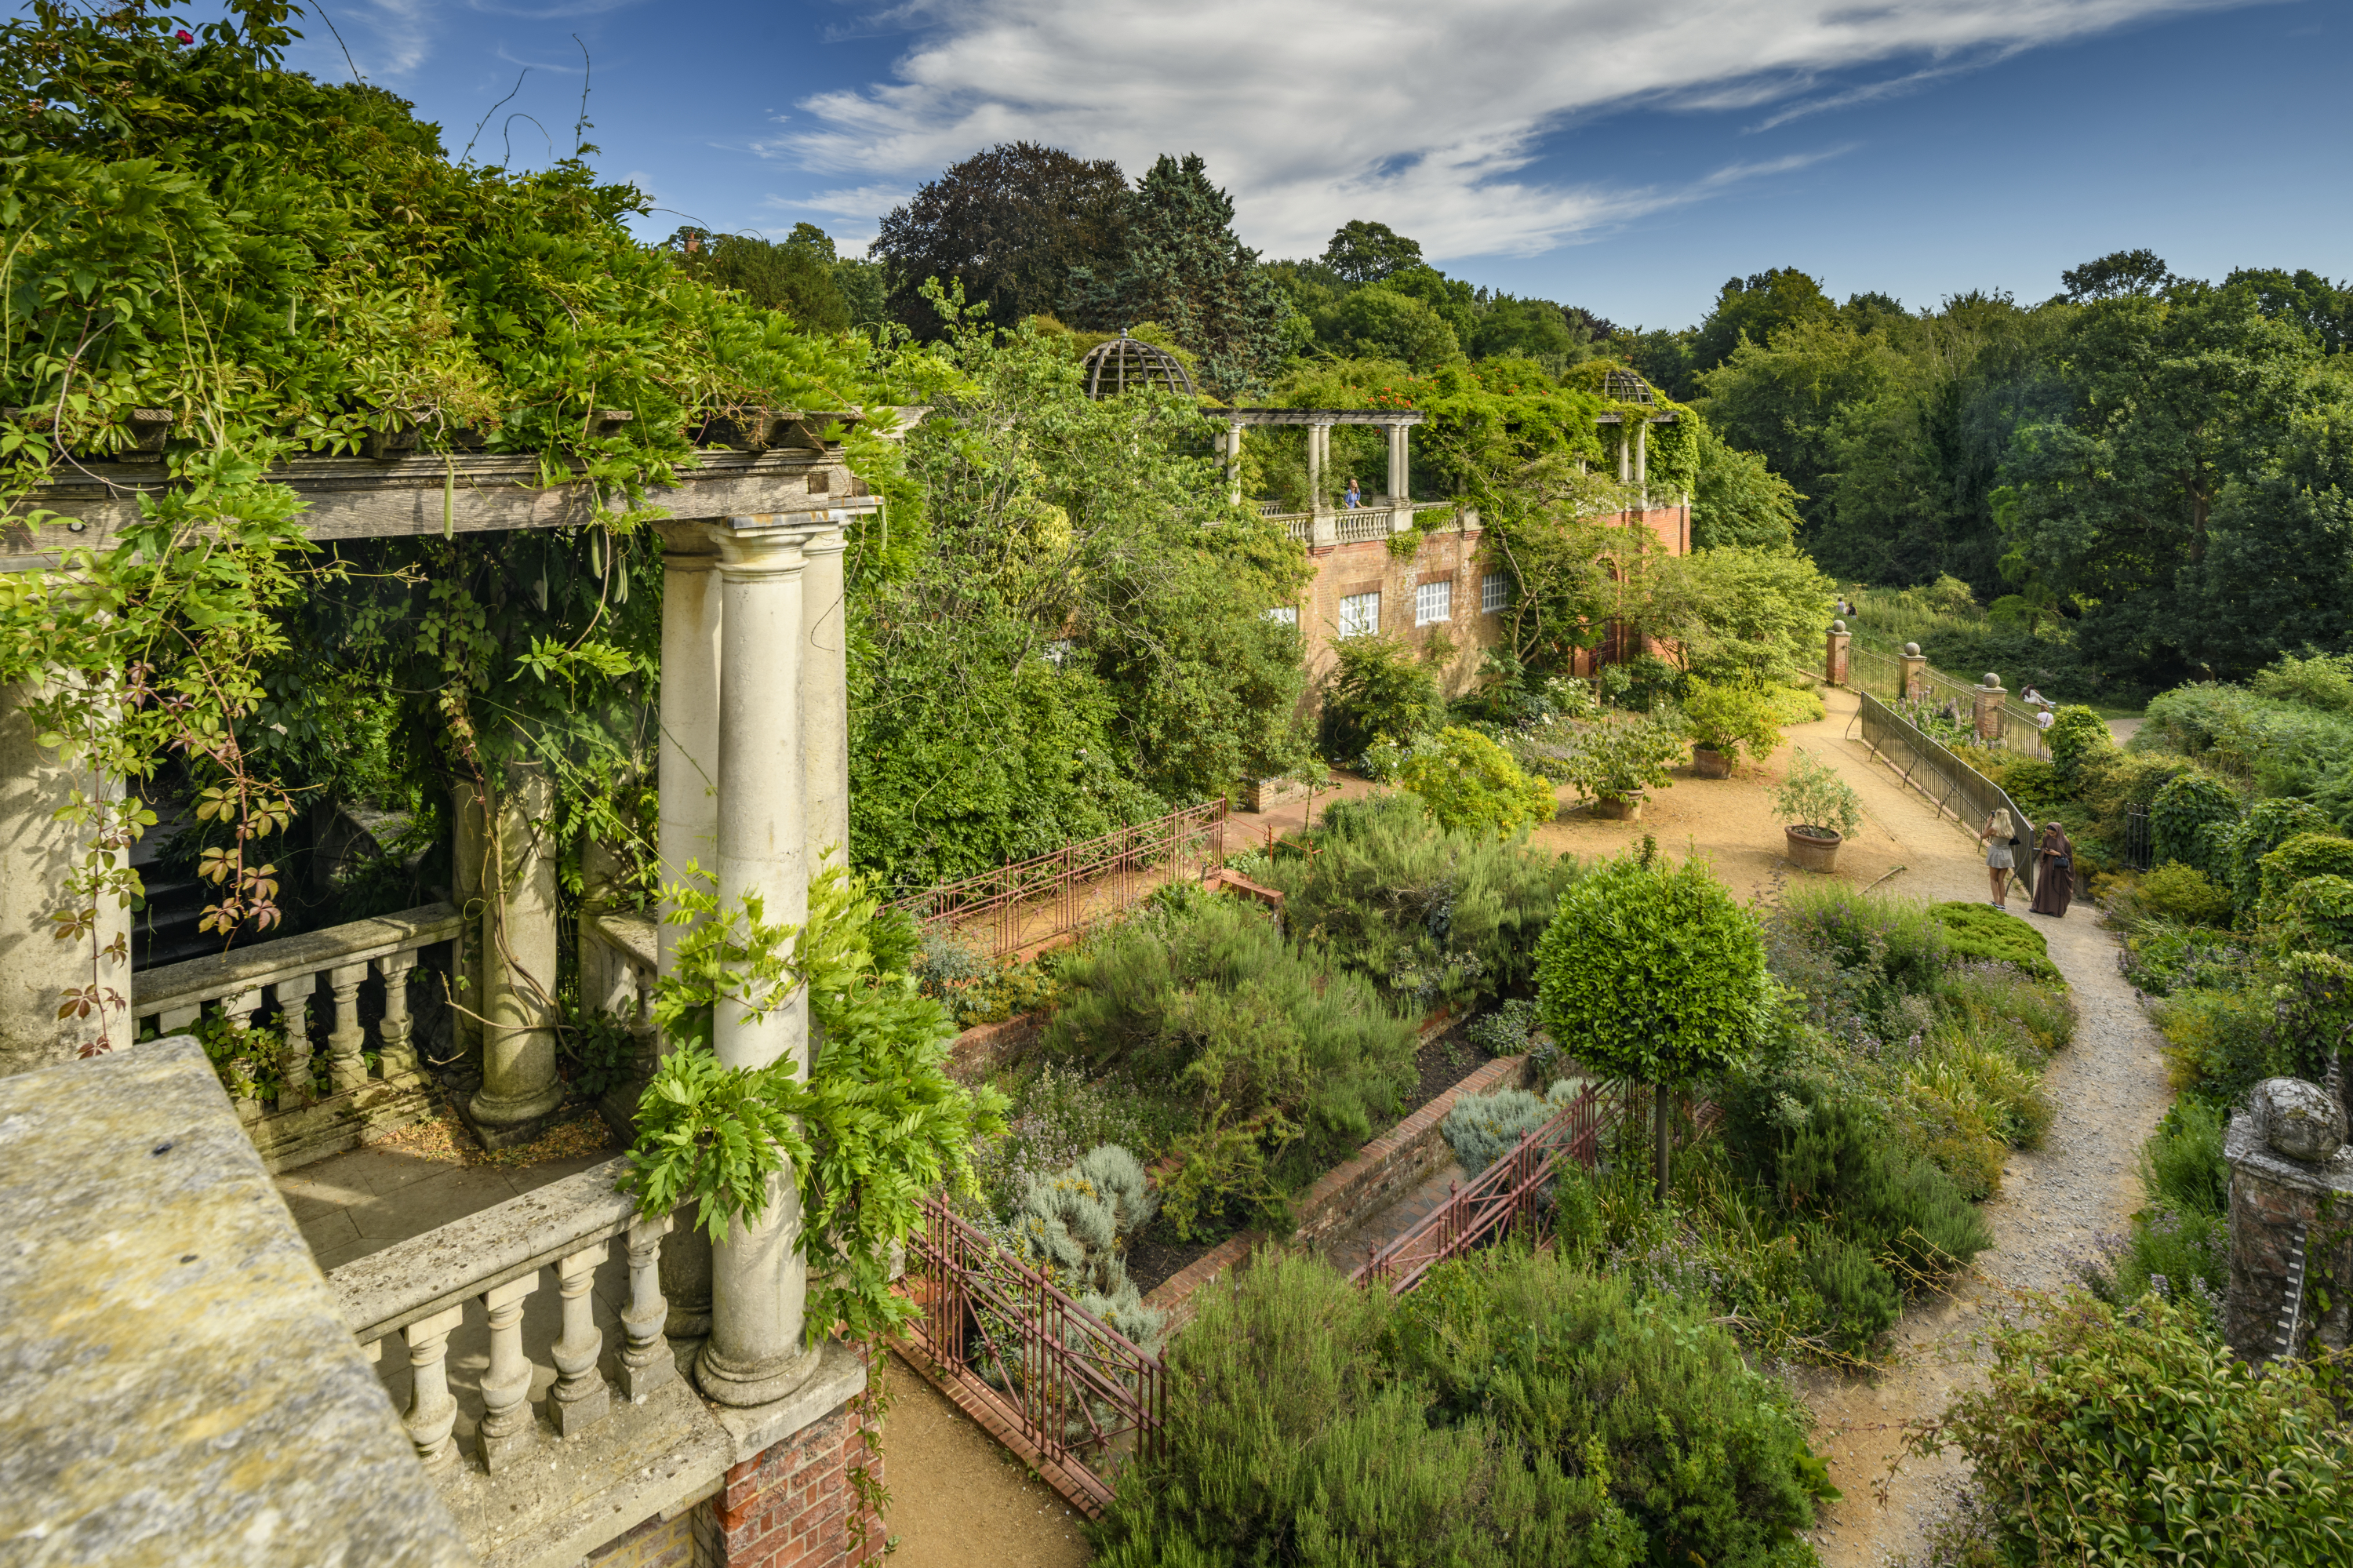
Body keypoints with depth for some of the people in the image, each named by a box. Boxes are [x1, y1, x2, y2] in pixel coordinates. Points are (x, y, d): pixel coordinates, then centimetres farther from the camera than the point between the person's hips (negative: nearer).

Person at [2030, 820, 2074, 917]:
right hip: (2048, 866, 4)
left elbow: (2069, 856, -7)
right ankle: (2040, 907, 14)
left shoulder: (2065, 841, -12)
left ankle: (2056, 910, 11)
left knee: (2057, 888, 2)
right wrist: (2045, 851, -8)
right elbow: (2042, 848, 14)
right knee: (2043, 885, 6)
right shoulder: (2047, 838, -1)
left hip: (2059, 868, -4)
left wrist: (2057, 853, -20)